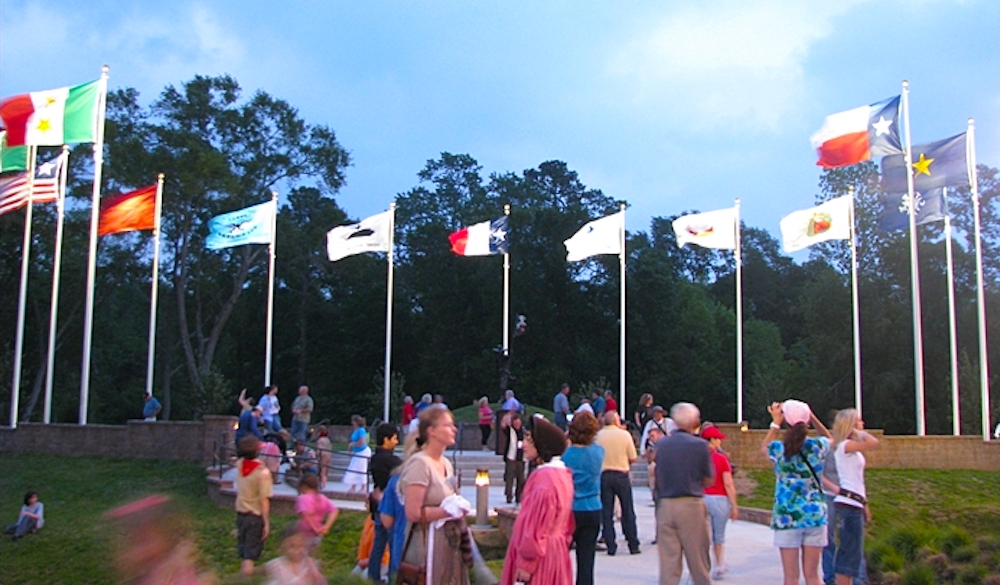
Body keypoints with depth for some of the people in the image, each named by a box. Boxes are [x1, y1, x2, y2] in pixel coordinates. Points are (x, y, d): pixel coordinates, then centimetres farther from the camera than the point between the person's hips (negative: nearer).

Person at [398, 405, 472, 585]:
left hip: (450, 546, 8)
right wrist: (450, 510, -14)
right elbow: (413, 513, -22)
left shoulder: (446, 463, 10)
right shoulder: (419, 463, -15)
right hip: (429, 547, -8)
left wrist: (459, 507, 2)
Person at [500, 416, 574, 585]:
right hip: (557, 550, 9)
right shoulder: (563, 474, 9)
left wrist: (526, 563, -16)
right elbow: (567, 522, 15)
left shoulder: (544, 478, -20)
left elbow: (536, 526, -21)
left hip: (541, 557, -9)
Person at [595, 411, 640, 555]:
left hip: (604, 475, 1)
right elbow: (633, 458, -2)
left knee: (606, 512, 6)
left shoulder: (598, 435, -3)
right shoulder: (625, 434, -4)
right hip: (622, 475, -1)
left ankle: (611, 546, 4)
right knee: (628, 511, 9)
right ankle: (633, 545, 13)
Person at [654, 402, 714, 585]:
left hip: (665, 505, 3)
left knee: (668, 562, 5)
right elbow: (709, 480, -1)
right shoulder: (699, 445, -7)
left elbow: (658, 479, 7)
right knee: (698, 561, 8)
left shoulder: (661, 444, 4)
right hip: (692, 505, -3)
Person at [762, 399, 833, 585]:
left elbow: (763, 447, 18)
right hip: (815, 515, 2)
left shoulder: (779, 449, -8)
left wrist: (776, 422, 19)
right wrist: (812, 417, 17)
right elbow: (829, 438, 21)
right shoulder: (817, 446, -5)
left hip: (787, 516, -2)